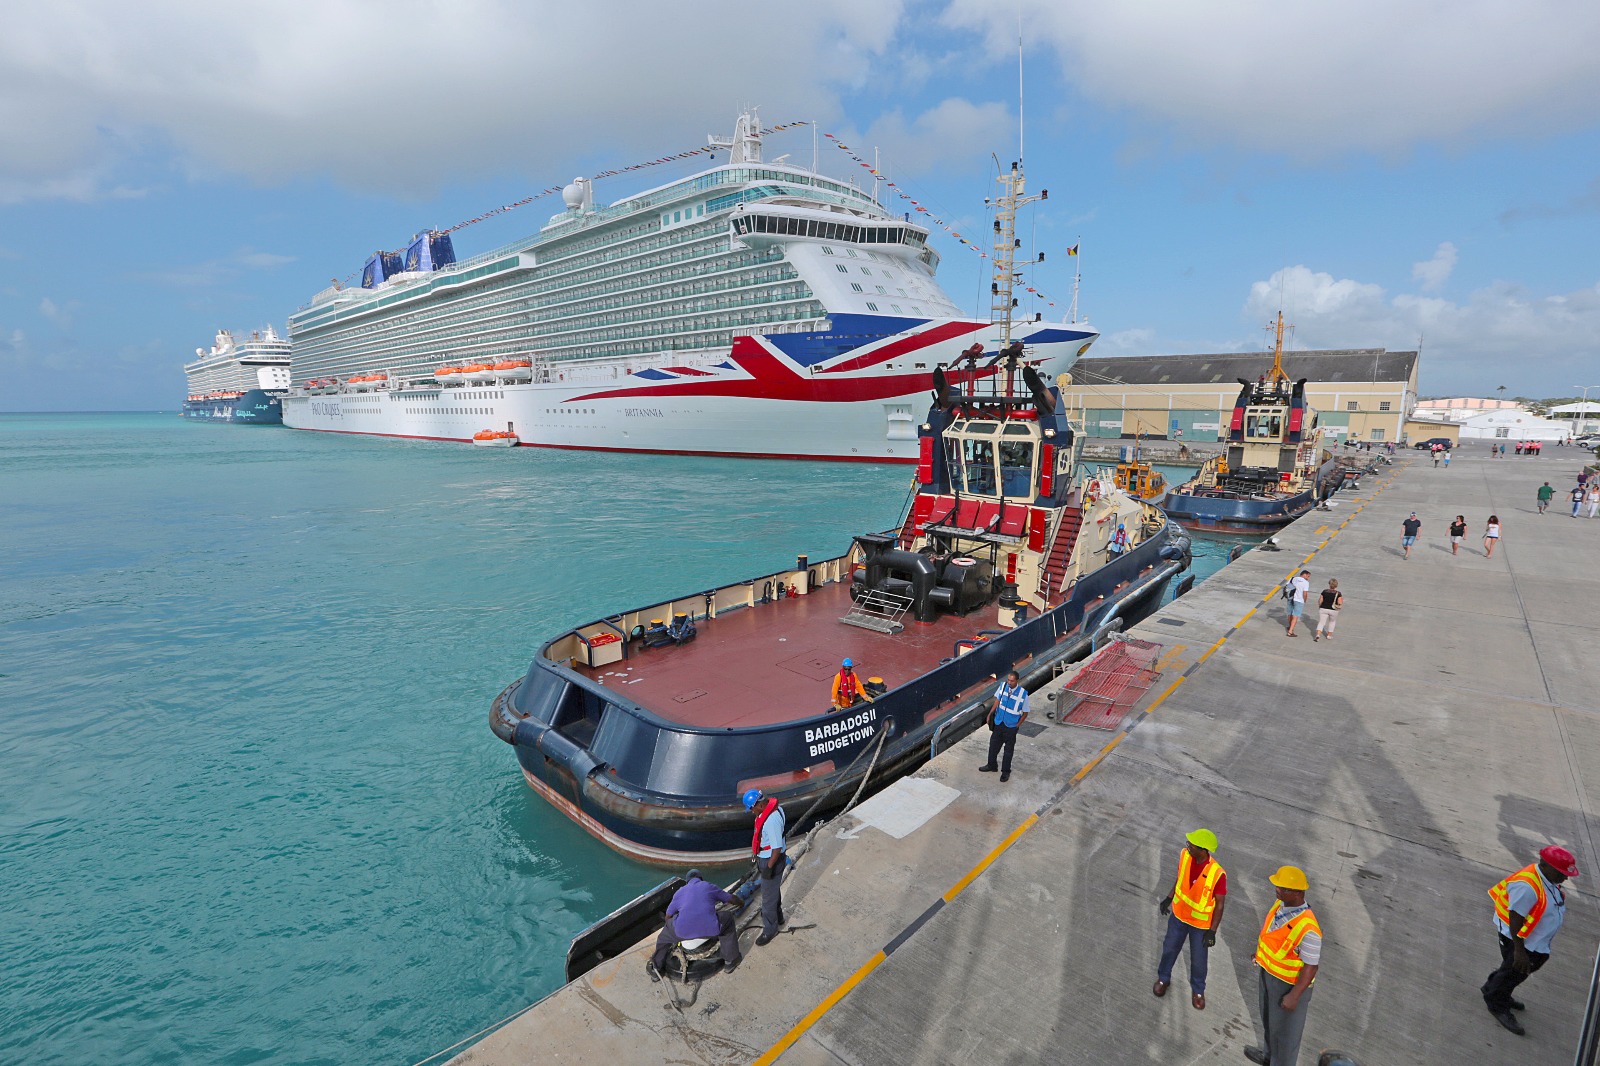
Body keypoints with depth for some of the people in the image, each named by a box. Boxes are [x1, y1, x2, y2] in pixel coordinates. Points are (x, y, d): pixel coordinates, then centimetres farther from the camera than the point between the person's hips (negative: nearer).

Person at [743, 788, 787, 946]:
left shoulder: (771, 820, -37)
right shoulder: (769, 806, -7)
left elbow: (777, 848, -29)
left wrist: (769, 868, -20)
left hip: (771, 860, -9)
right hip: (764, 857, 9)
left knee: (768, 896, 7)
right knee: (773, 889, 28)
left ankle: (769, 930, 25)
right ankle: (777, 916, 49)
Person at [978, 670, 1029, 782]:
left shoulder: (1023, 694, -21)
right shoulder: (1003, 686, -11)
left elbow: (1025, 713, -9)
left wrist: (1017, 725, -9)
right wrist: (990, 714, 7)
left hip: (1011, 727, -4)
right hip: (999, 723, 4)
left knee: (1009, 749, 14)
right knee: (993, 745, 19)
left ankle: (1006, 772, 33)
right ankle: (991, 766, 42)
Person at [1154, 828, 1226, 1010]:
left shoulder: (1217, 873, -32)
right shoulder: (1184, 855, -19)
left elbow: (1220, 903, -19)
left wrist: (1212, 932, -15)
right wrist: (1169, 898, 10)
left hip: (1201, 924, -4)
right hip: (1178, 915, 4)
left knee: (1198, 960, 17)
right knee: (1169, 949, 21)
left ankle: (1197, 991, 45)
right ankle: (1163, 979, 46)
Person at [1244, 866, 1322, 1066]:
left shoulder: (1307, 928, -34)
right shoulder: (1281, 905, -11)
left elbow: (1311, 966, -26)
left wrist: (1294, 996, -21)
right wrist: (1260, 953, 19)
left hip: (1289, 983, -8)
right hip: (1269, 972, 8)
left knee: (1284, 1028, 15)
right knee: (1269, 1018, 28)